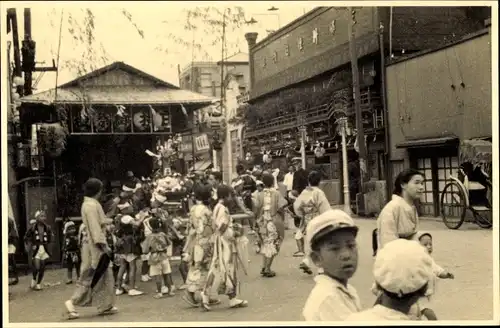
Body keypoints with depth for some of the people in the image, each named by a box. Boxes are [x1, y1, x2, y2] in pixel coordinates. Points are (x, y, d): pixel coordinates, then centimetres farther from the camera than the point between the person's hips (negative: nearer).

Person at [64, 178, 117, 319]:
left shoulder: (89, 204, 14)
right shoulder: (92, 205, -17)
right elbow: (95, 227, -21)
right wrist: (103, 245, -21)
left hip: (94, 244, 10)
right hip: (95, 245, -10)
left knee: (104, 276, 12)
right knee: (91, 276, -4)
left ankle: (105, 306, 16)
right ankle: (73, 302, -2)